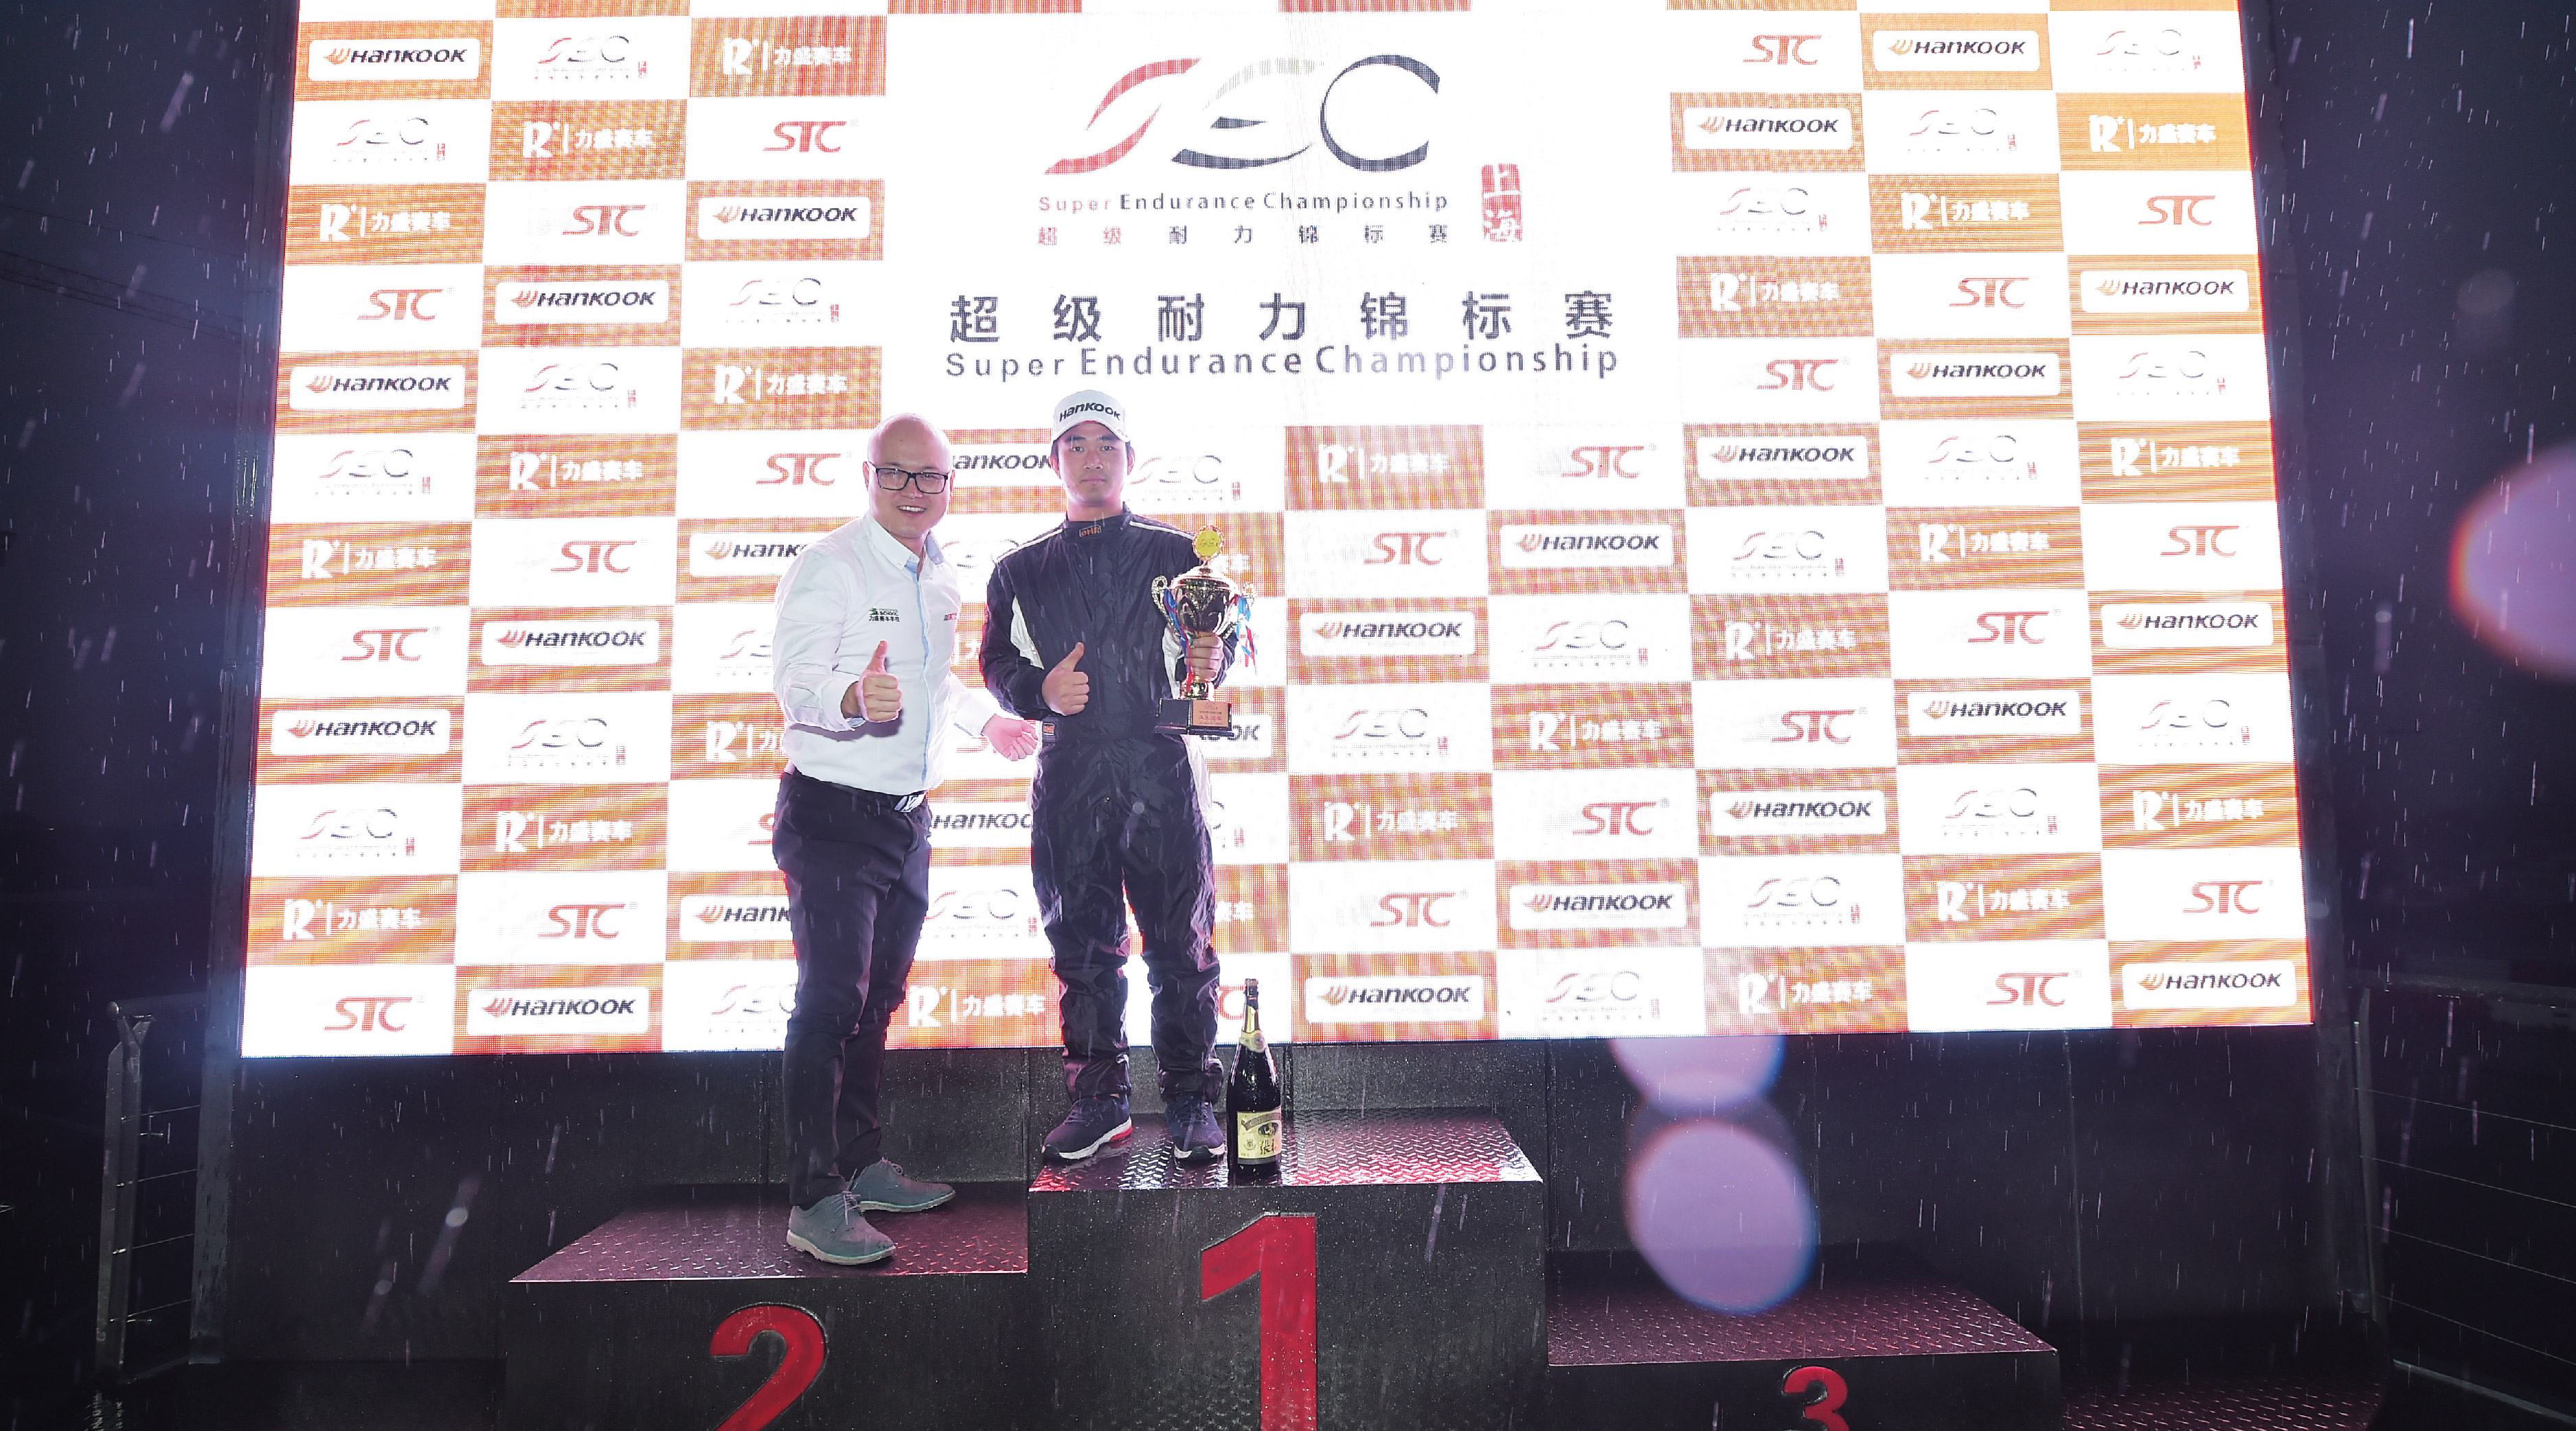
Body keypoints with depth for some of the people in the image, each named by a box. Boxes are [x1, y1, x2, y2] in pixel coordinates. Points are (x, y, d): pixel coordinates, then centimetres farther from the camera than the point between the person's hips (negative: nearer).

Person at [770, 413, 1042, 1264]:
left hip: (907, 816, 8)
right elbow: (796, 683, -26)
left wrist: (986, 718, 25)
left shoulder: (940, 578, 12)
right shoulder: (828, 568, -13)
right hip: (834, 817, -8)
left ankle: (861, 1167, 29)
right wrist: (856, 698, -45)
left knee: (878, 999, 16)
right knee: (832, 1003, -9)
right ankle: (815, 1203, -1)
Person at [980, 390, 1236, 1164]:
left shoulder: (1175, 553, 11)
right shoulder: (1022, 569, 15)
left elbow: (1225, 633, 7)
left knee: (1180, 941, -1)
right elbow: (997, 663, 14)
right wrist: (1041, 690, -6)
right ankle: (1098, 1100, 18)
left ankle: (1193, 1103, 10)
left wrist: (1212, 658, -16)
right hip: (1069, 773, 2)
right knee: (1082, 944, 6)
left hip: (1161, 767, -2)